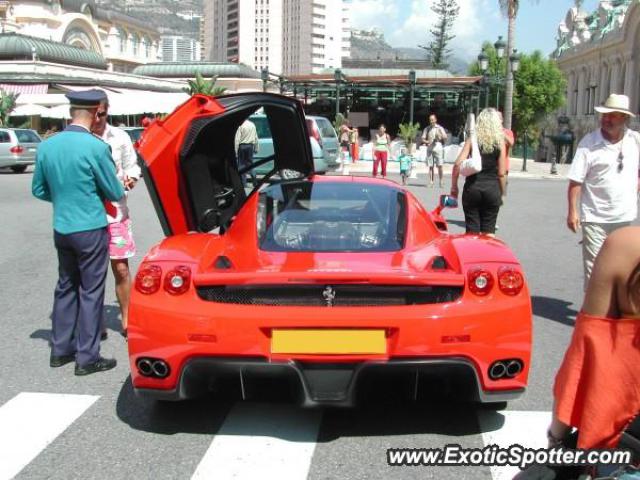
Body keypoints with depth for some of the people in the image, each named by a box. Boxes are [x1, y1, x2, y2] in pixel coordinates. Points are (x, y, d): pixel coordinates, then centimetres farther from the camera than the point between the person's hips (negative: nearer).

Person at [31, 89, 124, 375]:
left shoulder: (46, 146, 0)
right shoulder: (96, 147, -17)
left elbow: (39, 191, 10)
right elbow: (115, 193, -8)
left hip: (61, 229, 6)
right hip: (91, 229, -6)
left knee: (65, 287, 18)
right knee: (91, 291, 3)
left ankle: (60, 349, 26)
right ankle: (87, 357, 8)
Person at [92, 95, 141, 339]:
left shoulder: (119, 137, 2)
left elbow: (132, 166, 10)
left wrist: (130, 179, -10)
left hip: (115, 212, 2)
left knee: (121, 269, 6)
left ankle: (126, 320, 19)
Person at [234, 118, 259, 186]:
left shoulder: (241, 126, -12)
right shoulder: (252, 125, 7)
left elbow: (237, 139, -13)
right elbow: (256, 138, 13)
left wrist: (236, 150, -10)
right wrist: (256, 148, 20)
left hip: (242, 146, -5)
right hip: (250, 146, 5)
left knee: (241, 165, 3)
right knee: (250, 163, 14)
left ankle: (243, 182, 2)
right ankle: (254, 180, 6)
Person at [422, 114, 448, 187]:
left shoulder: (440, 128, 9)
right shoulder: (427, 129, 14)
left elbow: (445, 138, 4)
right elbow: (423, 139, 12)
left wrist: (440, 136, -14)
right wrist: (427, 142, -9)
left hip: (438, 147, -2)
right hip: (429, 148, 2)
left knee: (439, 166, -7)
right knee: (431, 166, 0)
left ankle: (440, 182, -2)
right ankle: (431, 182, 4)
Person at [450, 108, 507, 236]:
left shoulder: (472, 139, 0)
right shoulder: (500, 142, 0)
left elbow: (458, 164, -9)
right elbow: (501, 173, -2)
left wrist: (454, 186, -1)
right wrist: (501, 193, 10)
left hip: (472, 188, 0)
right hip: (492, 189, 0)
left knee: (472, 231, 8)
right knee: (488, 231, 10)